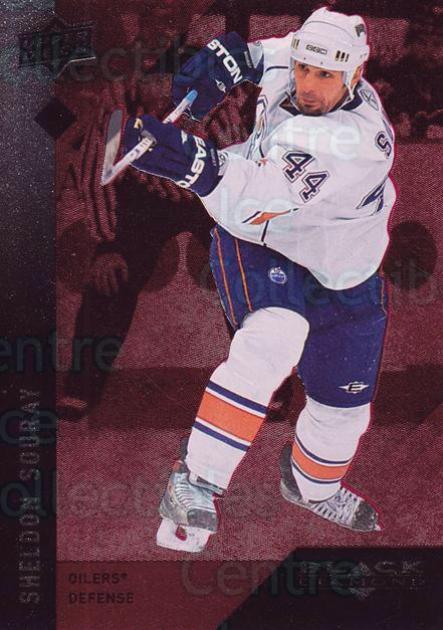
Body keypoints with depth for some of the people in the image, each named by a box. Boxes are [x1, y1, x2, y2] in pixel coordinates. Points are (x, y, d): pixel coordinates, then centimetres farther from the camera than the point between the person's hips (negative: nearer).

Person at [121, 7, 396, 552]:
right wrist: (230, 57, -8)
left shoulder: (357, 141, -34)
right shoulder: (286, 70, -16)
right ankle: (195, 484, -26)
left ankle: (312, 485, 45)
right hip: (255, 246, 1)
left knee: (343, 401, 10)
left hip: (338, 276, -1)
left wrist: (199, 167, -63)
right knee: (272, 340, -31)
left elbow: (267, 199, -48)